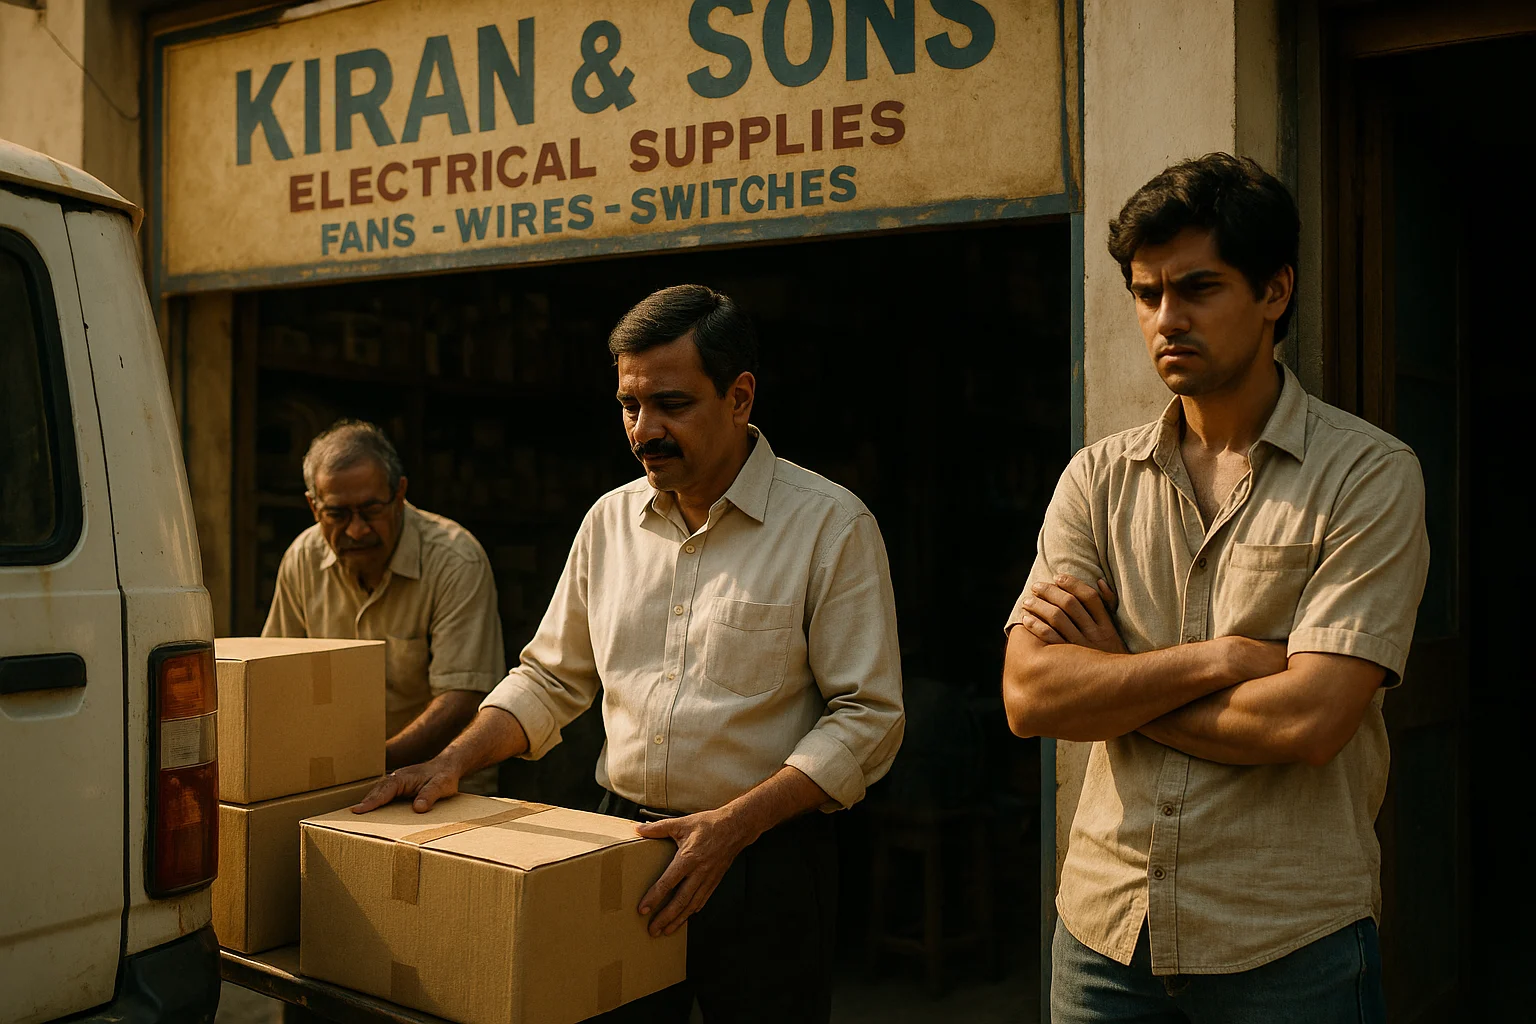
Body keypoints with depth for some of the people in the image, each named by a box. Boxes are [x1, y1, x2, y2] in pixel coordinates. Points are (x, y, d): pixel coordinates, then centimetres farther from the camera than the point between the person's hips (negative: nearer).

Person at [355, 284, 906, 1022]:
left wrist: (733, 824, -20)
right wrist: (453, 763, 0)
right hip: (623, 845, 4)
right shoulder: (610, 520, 6)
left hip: (765, 867, -4)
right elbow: (550, 677, 15)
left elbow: (867, 716, -12)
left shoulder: (831, 525, -10)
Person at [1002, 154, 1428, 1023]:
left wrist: (1106, 679, -9)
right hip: (1105, 926, 3)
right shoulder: (1097, 480, 4)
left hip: (1289, 942, -3)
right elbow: (1029, 695, -7)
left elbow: (1308, 720, -18)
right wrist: (1218, 659, -17)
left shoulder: (1369, 474, -8)